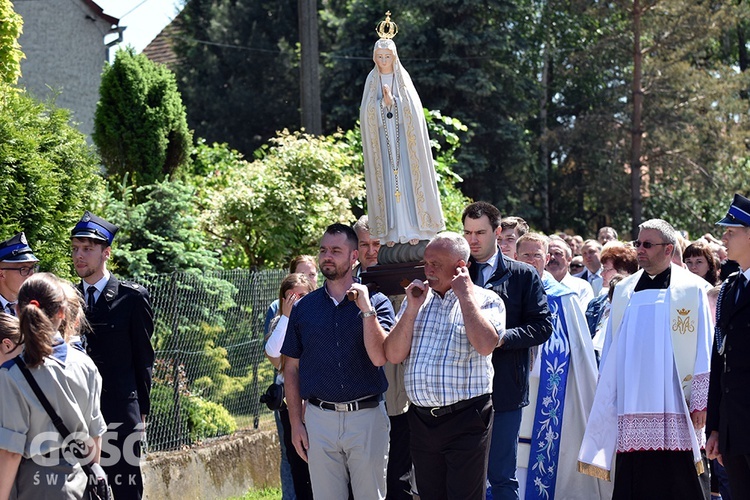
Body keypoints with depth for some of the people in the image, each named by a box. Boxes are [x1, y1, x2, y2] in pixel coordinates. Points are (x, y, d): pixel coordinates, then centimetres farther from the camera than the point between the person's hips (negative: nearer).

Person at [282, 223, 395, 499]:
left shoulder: (376, 302, 0)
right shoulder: (304, 307, 7)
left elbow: (379, 357, -12)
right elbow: (292, 368, 10)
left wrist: (366, 308, -18)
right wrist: (295, 423, 4)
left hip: (367, 416, -2)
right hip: (319, 418, 2)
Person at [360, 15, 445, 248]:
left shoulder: (403, 78, 6)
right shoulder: (372, 81, 9)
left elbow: (414, 108, -2)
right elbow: (367, 113, 0)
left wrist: (393, 100, -16)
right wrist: (384, 101, -16)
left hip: (404, 138, -1)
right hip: (381, 140, 1)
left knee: (407, 179, -6)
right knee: (386, 182, -3)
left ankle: (412, 228, -6)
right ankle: (391, 231, -5)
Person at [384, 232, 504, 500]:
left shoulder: (486, 300, -2)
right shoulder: (416, 299, 12)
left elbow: (485, 345, -22)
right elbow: (394, 355, 4)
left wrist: (465, 295, -13)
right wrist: (412, 308, -6)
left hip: (465, 419, -5)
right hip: (421, 420, 5)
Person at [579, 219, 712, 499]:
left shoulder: (692, 289, 3)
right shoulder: (624, 291, 14)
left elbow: (703, 350, 1)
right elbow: (611, 351, 16)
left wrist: (701, 402, -5)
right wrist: (605, 400, 11)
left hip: (674, 408, -3)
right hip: (631, 408, 3)